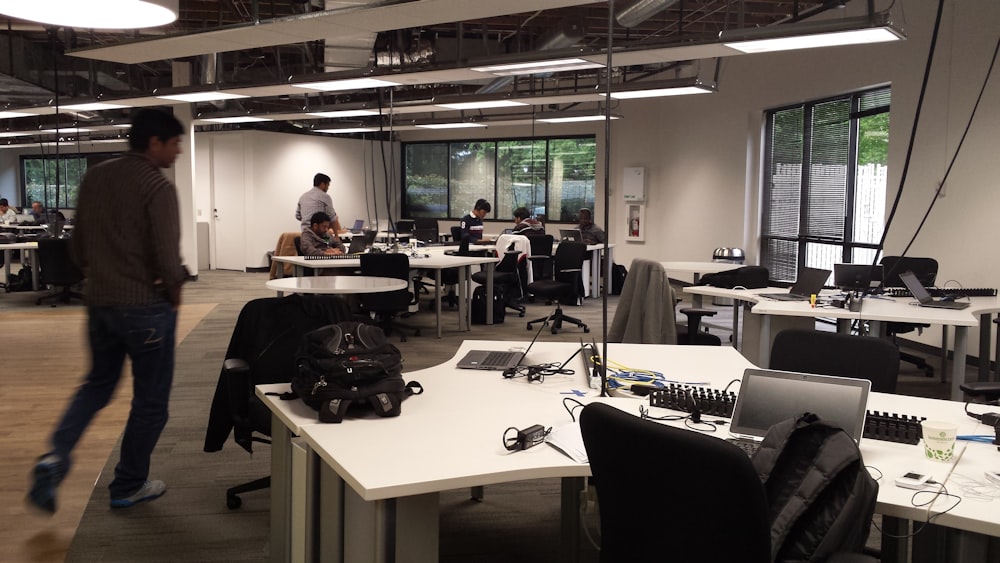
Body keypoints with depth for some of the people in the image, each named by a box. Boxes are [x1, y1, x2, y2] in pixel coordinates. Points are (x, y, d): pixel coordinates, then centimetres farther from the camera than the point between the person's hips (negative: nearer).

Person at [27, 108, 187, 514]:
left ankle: (56, 458, 6)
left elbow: (78, 244, 11)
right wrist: (174, 291, -2)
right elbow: (167, 256, -20)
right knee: (150, 399, 10)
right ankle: (128, 486, 21)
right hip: (146, 306, -7)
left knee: (98, 384, 25)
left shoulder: (94, 178, 6)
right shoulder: (158, 187, -16)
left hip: (98, 302, 7)